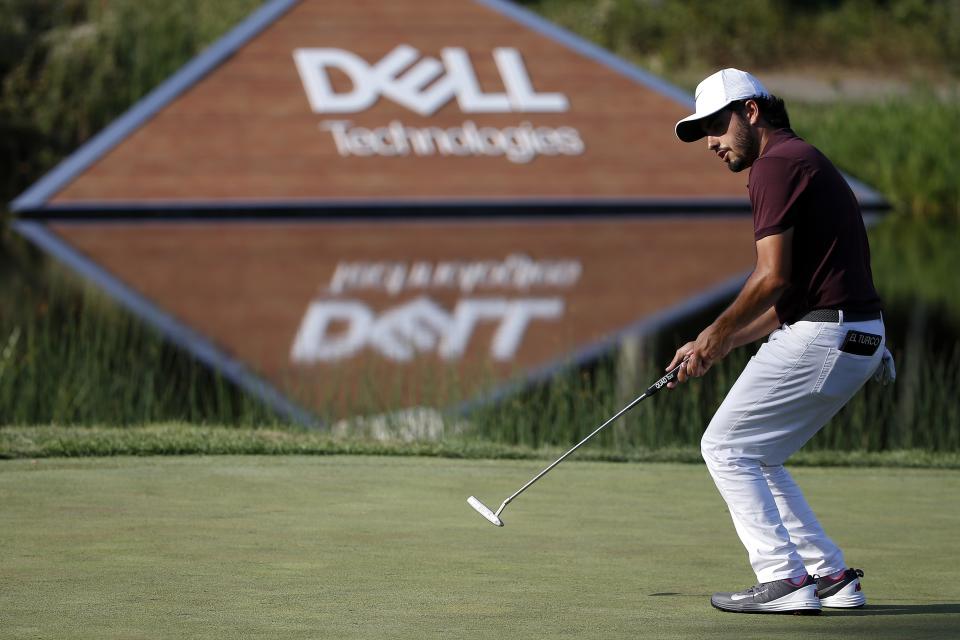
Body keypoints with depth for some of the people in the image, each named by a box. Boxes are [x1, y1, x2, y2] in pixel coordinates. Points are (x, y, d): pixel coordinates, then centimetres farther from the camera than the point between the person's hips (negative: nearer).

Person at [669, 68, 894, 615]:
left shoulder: (778, 162, -10)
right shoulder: (803, 160, 23)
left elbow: (774, 277, -17)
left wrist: (718, 334, -4)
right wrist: (725, 344, 20)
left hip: (821, 338, -10)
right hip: (855, 339, 10)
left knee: (726, 448, -2)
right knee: (754, 457, 18)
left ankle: (784, 580, -8)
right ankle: (831, 575, 15)